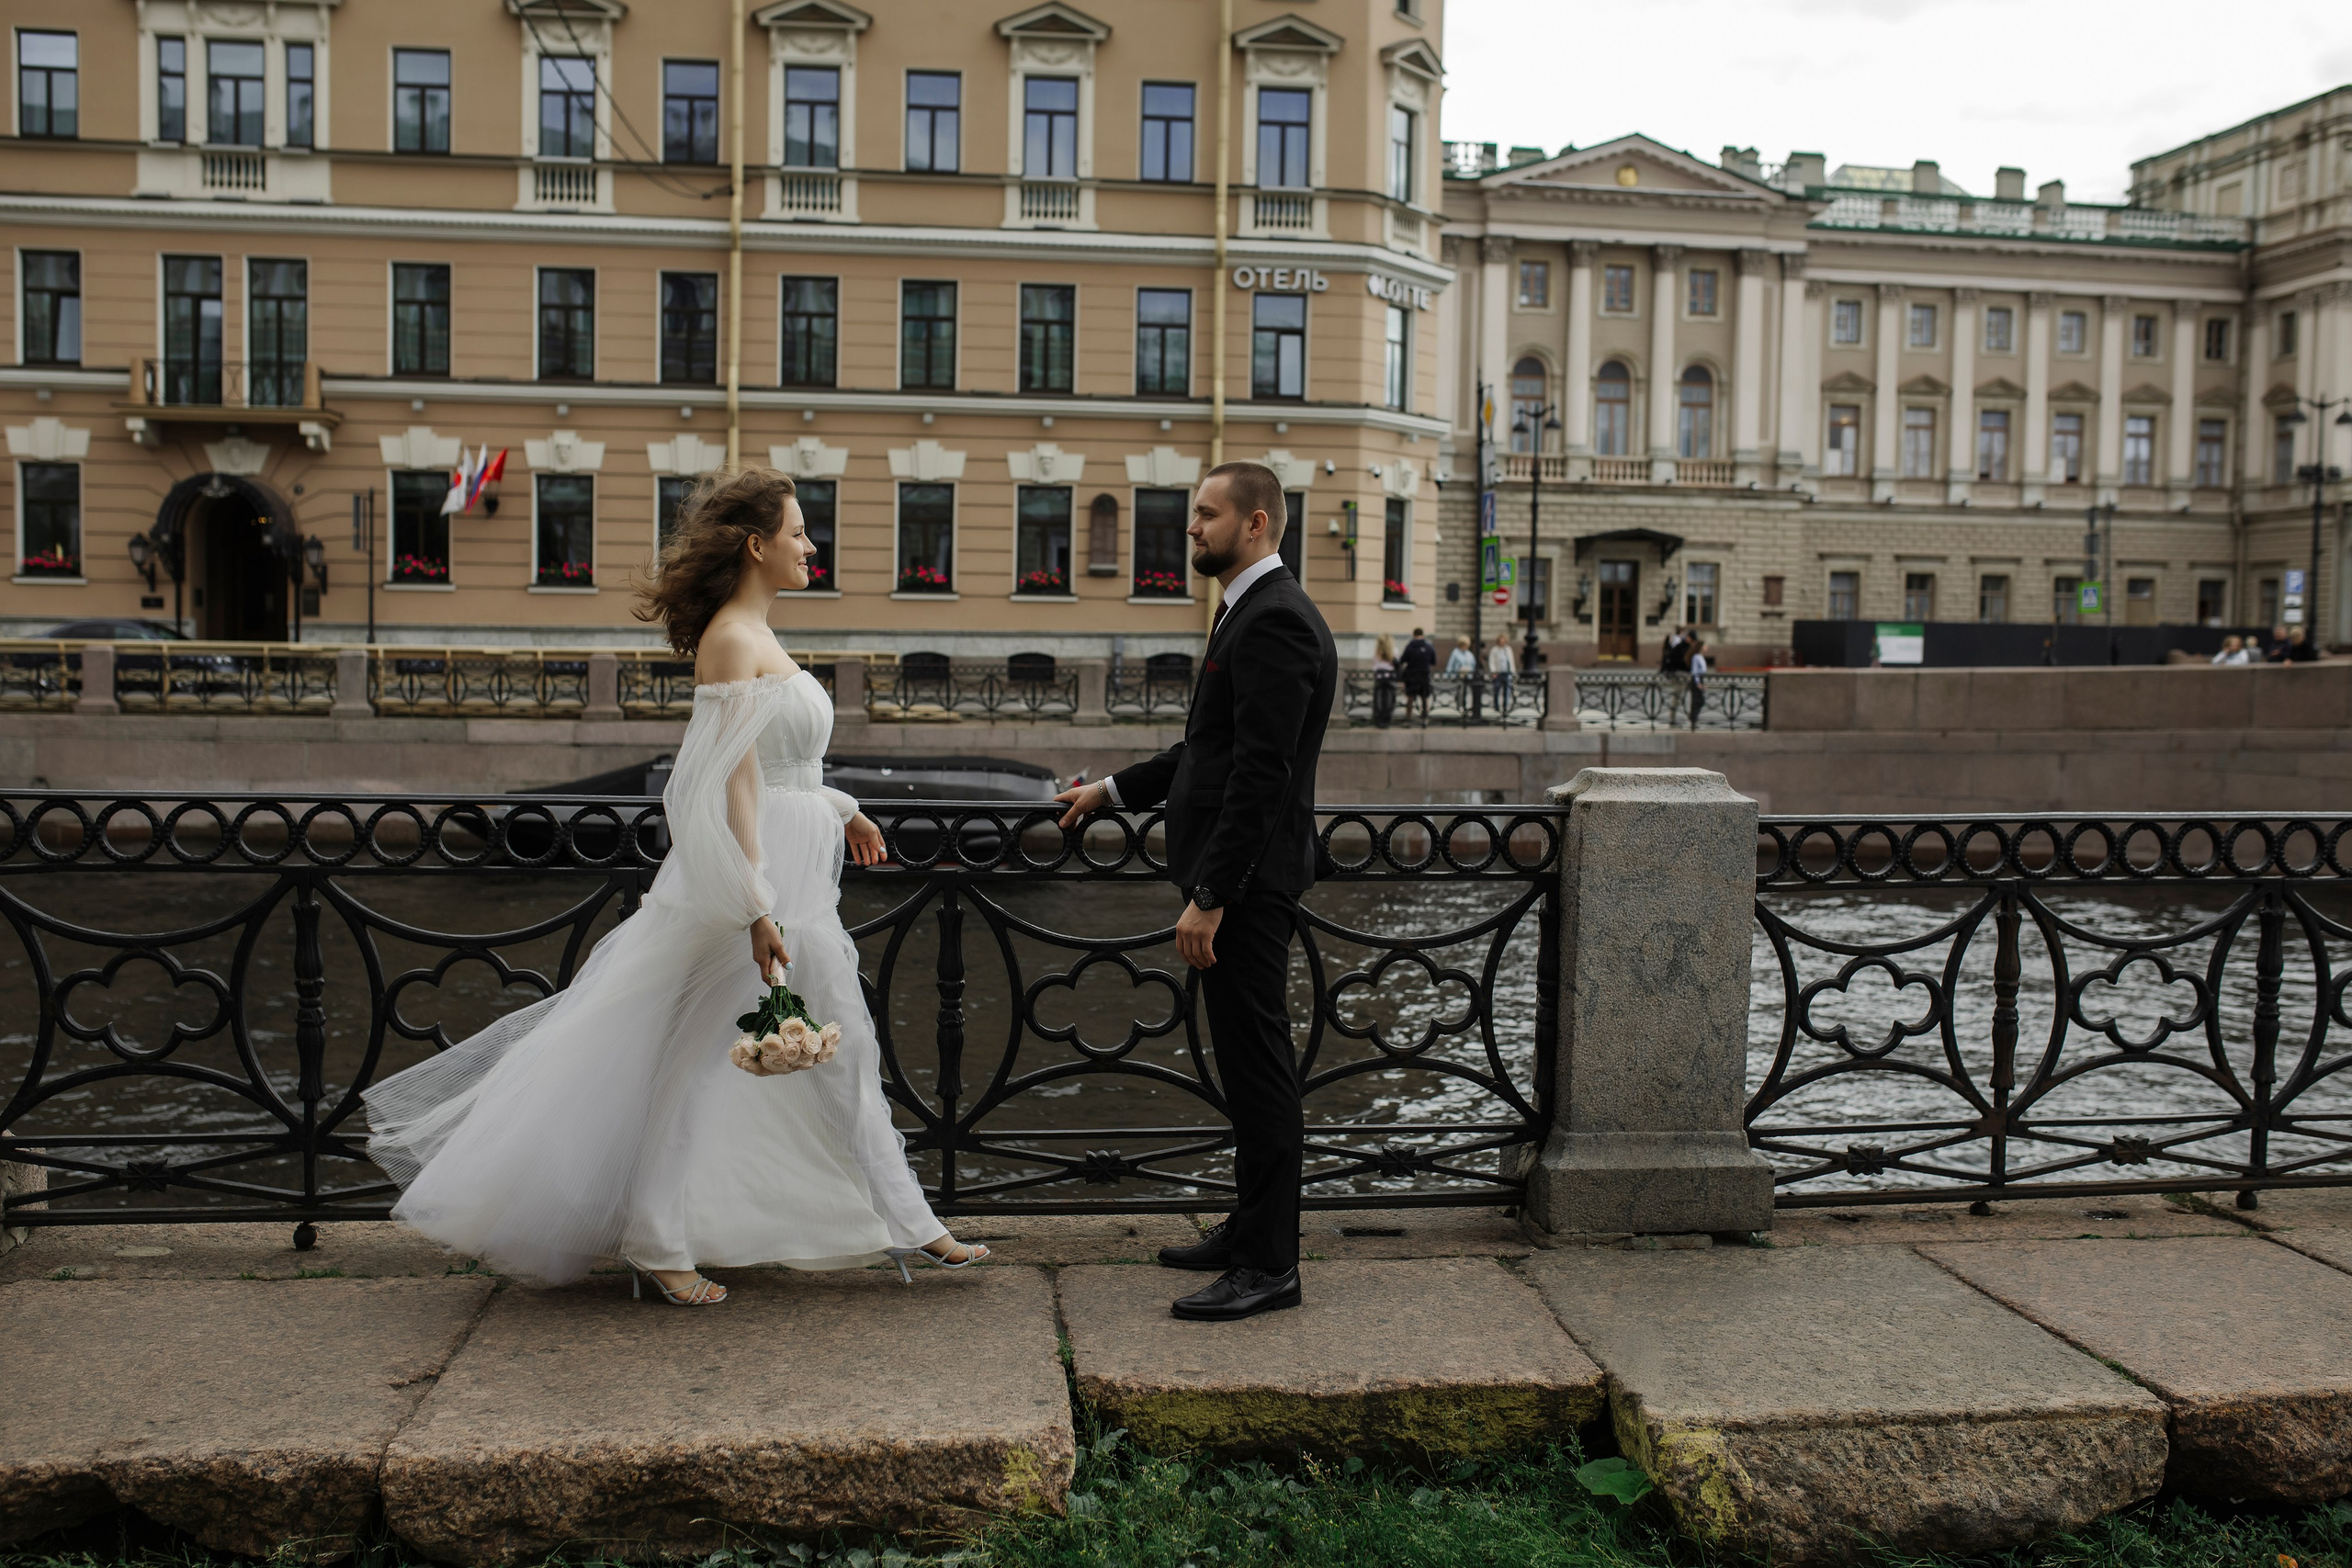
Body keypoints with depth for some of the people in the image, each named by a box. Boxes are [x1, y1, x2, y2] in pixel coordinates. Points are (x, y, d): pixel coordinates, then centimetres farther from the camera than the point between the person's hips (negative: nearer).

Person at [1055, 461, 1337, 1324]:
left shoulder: (1274, 620, -17)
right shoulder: (1252, 612, 17)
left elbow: (1260, 773, -23)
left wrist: (1209, 898, -24)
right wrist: (1113, 790, 24)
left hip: (1248, 880, -11)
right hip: (1235, 874, 11)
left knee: (1258, 1067, -3)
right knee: (1248, 1064, 17)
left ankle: (1268, 1265, 6)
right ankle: (1249, 1229, 30)